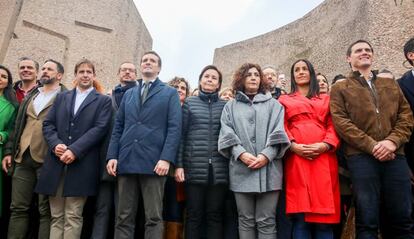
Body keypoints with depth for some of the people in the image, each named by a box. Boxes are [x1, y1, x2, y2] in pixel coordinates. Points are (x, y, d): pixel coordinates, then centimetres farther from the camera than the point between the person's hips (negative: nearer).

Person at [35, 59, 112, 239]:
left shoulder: (103, 100, 6)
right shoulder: (61, 97, 19)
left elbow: (100, 128, -6)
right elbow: (48, 124, 11)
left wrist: (74, 150, -15)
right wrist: (55, 144, -9)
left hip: (82, 164, -4)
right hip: (56, 163, 4)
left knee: (73, 216, -1)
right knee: (56, 216, 8)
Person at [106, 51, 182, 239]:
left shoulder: (170, 93, 8)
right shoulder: (128, 94, 21)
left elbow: (174, 128, -3)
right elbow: (118, 127, 16)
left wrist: (166, 158, -15)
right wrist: (112, 155, 2)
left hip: (154, 162, -4)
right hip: (126, 161, 4)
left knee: (154, 218, 0)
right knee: (123, 218, 7)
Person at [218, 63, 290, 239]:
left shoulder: (273, 104, 15)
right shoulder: (231, 106, 16)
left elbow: (278, 132, 3)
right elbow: (227, 134, 4)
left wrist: (267, 155, -13)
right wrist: (241, 153, -13)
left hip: (268, 169, 0)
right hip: (241, 170, 1)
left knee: (266, 221, 1)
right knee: (246, 220, 6)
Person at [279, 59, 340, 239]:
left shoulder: (326, 99, 22)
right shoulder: (284, 100, 19)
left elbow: (333, 125, 10)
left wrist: (325, 145, -10)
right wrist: (293, 146, -12)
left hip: (323, 157, 1)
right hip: (296, 157, -1)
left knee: (324, 217, -3)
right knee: (300, 218, -5)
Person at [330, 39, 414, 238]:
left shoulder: (389, 82, 21)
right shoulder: (340, 88, 10)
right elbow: (341, 122, -4)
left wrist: (393, 141, -7)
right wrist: (372, 146, -13)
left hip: (394, 155, 4)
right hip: (361, 157, -3)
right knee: (367, 220, -1)